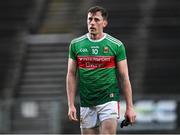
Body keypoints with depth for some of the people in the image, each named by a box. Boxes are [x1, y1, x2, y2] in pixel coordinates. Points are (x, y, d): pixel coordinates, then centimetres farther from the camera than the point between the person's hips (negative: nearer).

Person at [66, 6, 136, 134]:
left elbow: (124, 77, 1)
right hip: (86, 103, 3)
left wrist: (129, 107, -3)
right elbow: (71, 75, 7)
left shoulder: (116, 45, -1)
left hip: (109, 101, -3)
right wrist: (71, 105, -1)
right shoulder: (76, 44, 5)